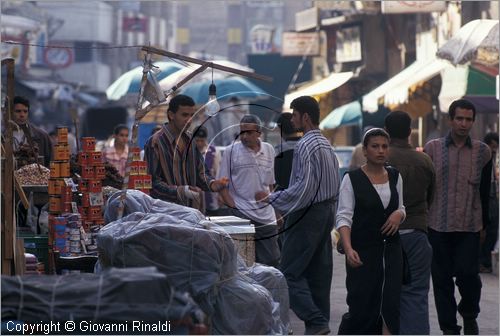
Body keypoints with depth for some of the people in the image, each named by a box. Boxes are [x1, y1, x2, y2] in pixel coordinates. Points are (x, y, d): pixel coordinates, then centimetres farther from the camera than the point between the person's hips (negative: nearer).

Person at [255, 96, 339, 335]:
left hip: (307, 214, -10)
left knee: (291, 272, -7)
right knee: (319, 271, 11)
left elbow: (304, 187, -23)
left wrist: (272, 198, -15)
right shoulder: (326, 144, 13)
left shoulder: (305, 146, -17)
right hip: (327, 211, 10)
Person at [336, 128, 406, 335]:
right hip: (363, 250, -4)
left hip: (391, 249, 4)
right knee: (362, 306, -3)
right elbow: (344, 217, -10)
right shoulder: (352, 179, -5)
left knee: (391, 304, -4)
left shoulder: (395, 176, 9)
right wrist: (348, 249, -24)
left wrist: (399, 213, -4)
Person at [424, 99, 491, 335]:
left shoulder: (482, 151, 7)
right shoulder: (432, 148, 5)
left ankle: (469, 314, 20)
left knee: (468, 273, -9)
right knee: (442, 278, 3)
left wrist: (485, 222, 10)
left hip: (469, 226, 0)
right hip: (438, 225, 0)